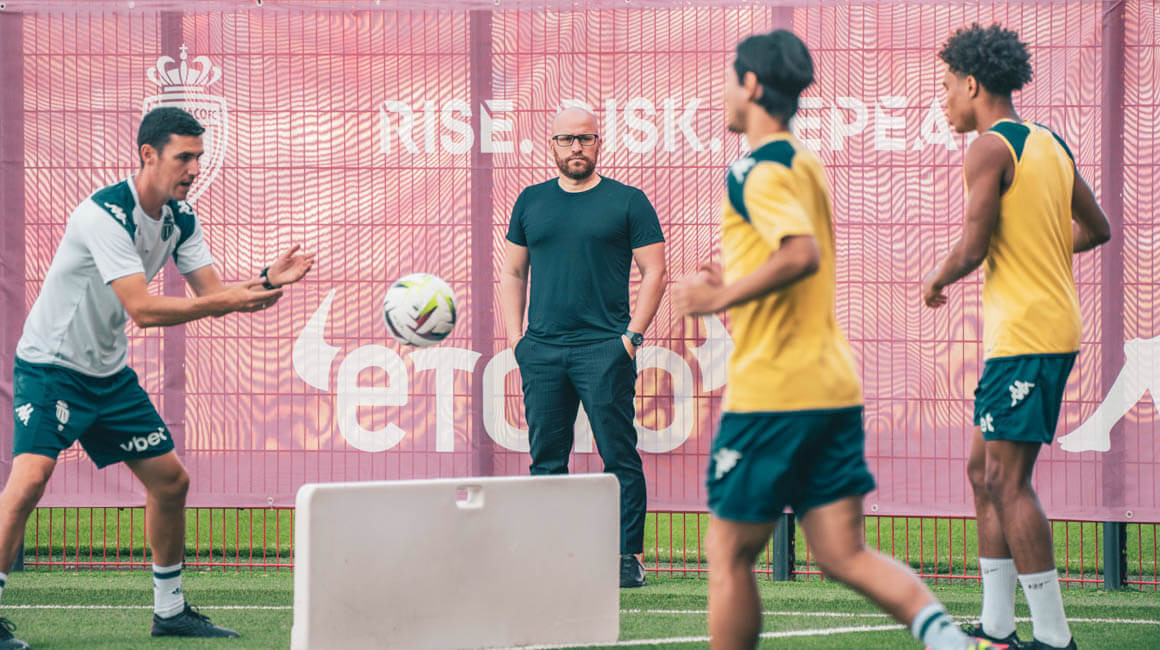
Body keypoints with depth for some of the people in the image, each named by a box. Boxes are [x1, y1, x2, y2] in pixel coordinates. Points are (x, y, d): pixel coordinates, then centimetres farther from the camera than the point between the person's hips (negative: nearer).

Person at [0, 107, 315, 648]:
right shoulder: (105, 214, -26)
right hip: (50, 365, -8)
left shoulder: (180, 219, 1)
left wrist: (265, 281, -19)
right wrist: (229, 301, -37)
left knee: (170, 480, 8)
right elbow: (143, 309, -32)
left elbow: (213, 293, 0)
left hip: (110, 374, 8)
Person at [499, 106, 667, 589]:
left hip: (605, 349, -4)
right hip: (541, 349, 4)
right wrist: (515, 336, 7)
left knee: (619, 457, -5)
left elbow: (654, 272, 3)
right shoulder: (531, 202, 14)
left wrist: (632, 335, -6)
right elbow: (513, 274, 19)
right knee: (546, 459, 5)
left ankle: (627, 556, -3)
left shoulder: (627, 202, 3)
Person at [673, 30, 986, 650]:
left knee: (729, 557, 4)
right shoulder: (807, 165, 17)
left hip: (770, 392, -8)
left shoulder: (757, 171, -12)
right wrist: (734, 281, 25)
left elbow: (802, 254, -27)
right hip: (835, 387, 8)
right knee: (845, 555, 3)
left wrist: (721, 296, -19)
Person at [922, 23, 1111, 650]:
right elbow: (1095, 228, 23)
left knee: (1007, 480, -9)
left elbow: (972, 249, -17)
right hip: (1054, 326, 9)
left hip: (1024, 335, -9)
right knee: (984, 471, 14)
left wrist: (936, 281, 2)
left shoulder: (990, 150, -12)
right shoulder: (1050, 145, 14)